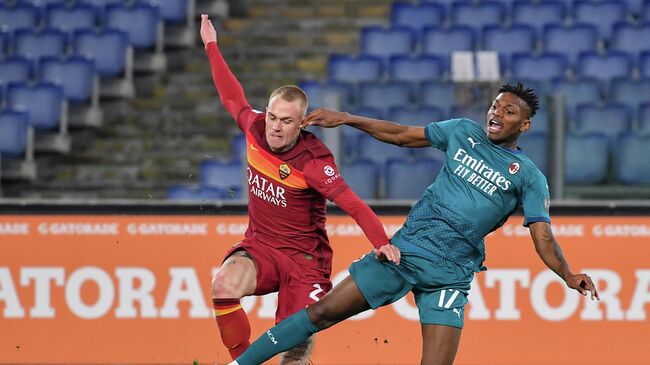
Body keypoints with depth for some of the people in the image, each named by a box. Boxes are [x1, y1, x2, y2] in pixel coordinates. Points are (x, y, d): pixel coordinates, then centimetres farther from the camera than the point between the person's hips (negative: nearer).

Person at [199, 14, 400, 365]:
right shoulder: (255, 129, -5)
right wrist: (211, 46, 27)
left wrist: (381, 242, -43)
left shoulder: (313, 161, -20)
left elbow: (352, 204, -27)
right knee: (223, 285, -29)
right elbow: (232, 97, 16)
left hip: (304, 258, -4)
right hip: (259, 247, 4)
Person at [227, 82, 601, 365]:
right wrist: (346, 119, 14)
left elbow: (543, 237, -5)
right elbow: (402, 135, 19)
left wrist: (569, 276, -23)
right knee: (323, 312, -2)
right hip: (405, 249, 2)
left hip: (450, 274, -2)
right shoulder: (464, 132, 10)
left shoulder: (529, 177, 2)